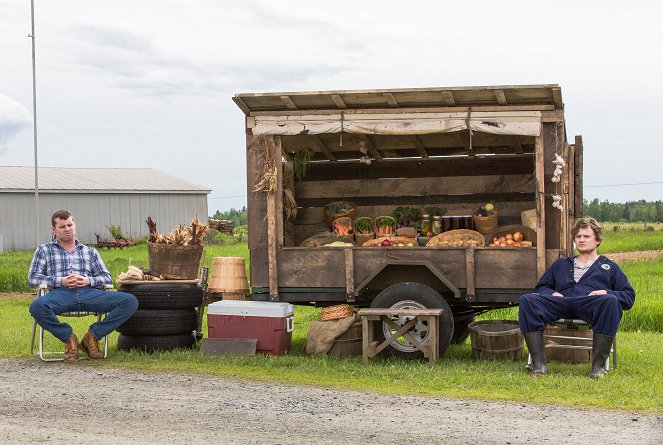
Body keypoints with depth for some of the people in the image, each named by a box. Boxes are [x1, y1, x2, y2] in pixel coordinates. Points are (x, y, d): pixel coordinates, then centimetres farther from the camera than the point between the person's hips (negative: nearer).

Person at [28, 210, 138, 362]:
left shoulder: (90, 252, 28)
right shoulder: (44, 250, 22)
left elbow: (107, 278, 20)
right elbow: (32, 278, 10)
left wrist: (89, 280, -3)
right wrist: (60, 281, -6)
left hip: (88, 292, 2)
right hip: (61, 293, -2)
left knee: (130, 301, -21)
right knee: (37, 306, -39)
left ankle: (92, 336, -10)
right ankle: (69, 338, -14)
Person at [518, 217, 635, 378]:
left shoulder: (608, 267, 30)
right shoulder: (561, 264, 38)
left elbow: (629, 297, 19)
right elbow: (541, 287, 30)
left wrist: (607, 293, -3)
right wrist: (552, 293, 5)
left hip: (590, 306, -2)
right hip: (561, 303, 2)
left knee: (610, 301, -39)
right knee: (527, 300, -27)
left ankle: (599, 364, -35)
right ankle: (538, 363, -33)